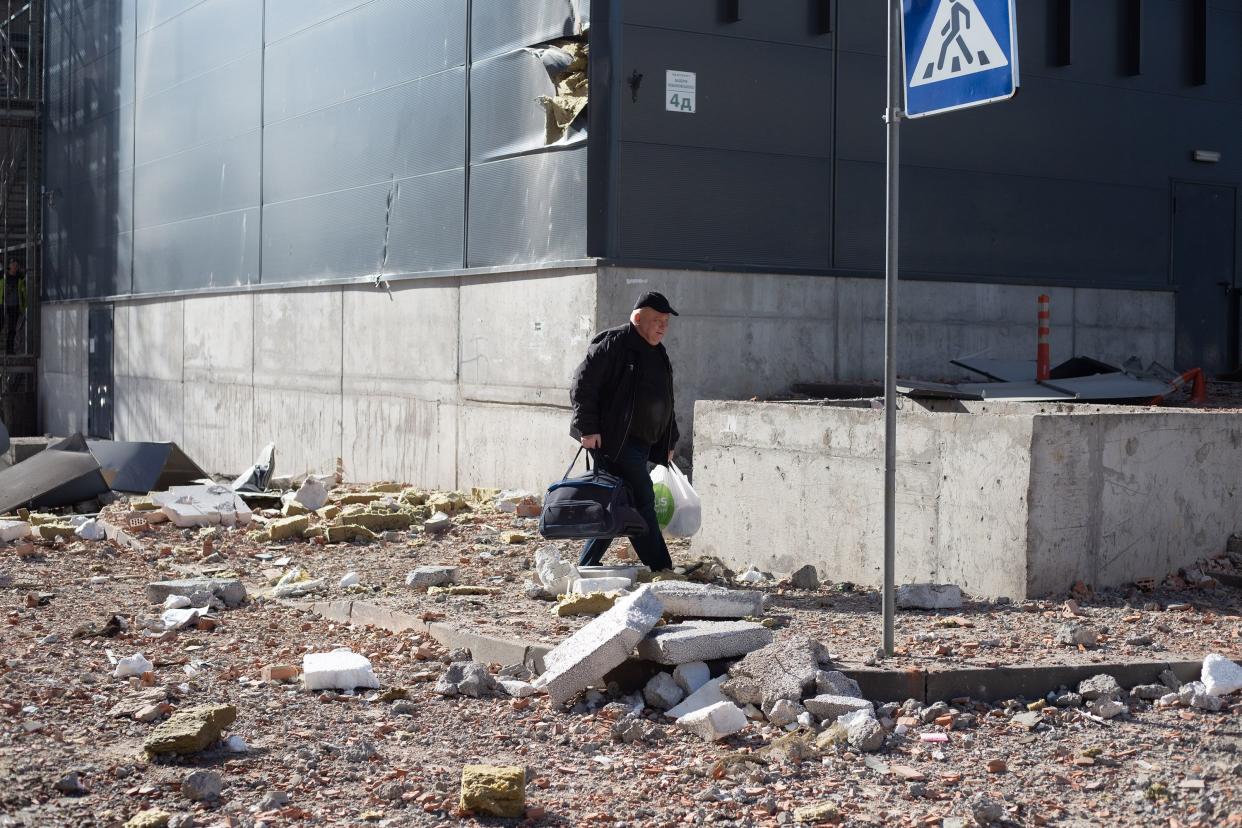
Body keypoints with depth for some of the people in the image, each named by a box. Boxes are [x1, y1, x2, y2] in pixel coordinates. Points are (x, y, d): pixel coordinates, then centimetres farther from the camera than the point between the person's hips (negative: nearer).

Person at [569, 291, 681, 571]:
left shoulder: (657, 354, 20)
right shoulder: (613, 343, -9)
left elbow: (664, 402, 29)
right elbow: (582, 386, -14)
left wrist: (669, 442, 24)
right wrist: (587, 429, -19)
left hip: (640, 444, 9)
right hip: (613, 441, -9)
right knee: (641, 502, -10)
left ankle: (587, 566, 17)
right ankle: (661, 569, -8)